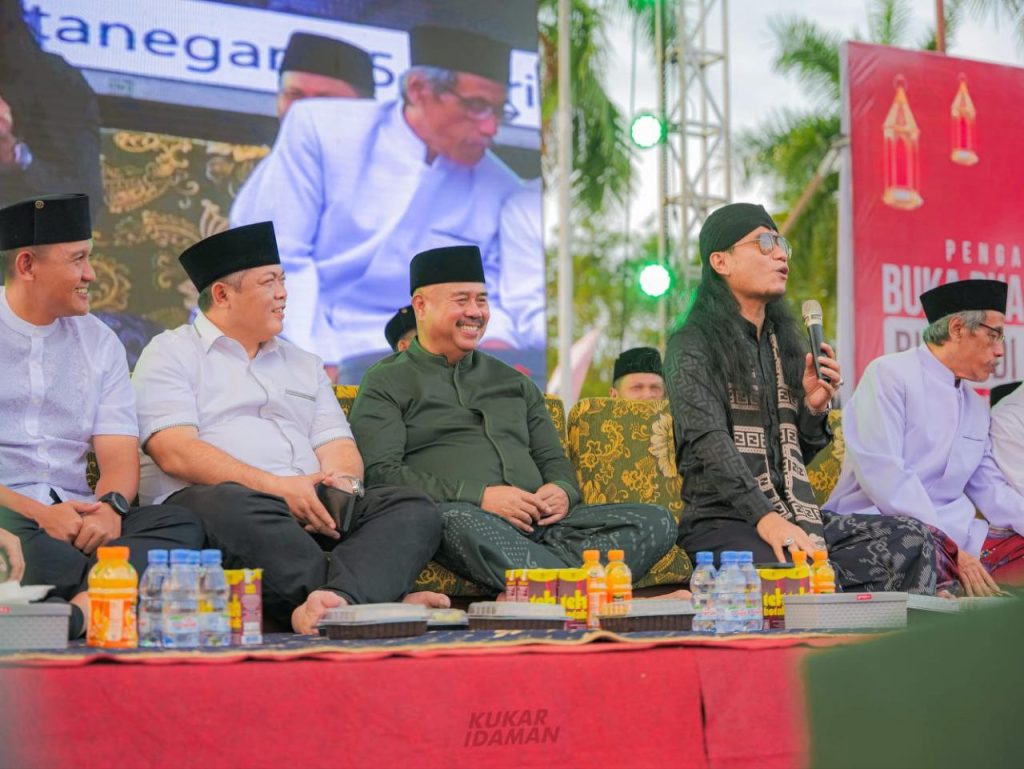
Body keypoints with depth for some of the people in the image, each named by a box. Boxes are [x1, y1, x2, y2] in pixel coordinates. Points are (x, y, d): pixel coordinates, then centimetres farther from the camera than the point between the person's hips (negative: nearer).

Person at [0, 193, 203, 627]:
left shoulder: (99, 342, 17)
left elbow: (120, 456, 8)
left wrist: (110, 506, -15)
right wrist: (36, 511, -20)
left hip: (78, 514, 4)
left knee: (181, 525, -27)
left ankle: (80, 612, -46)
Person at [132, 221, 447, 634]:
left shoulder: (304, 364, 29)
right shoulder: (171, 353, 10)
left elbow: (338, 447, 19)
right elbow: (176, 453, -6)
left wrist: (341, 482, -8)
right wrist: (277, 486, -17)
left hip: (308, 505, 5)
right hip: (208, 500, -5)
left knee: (414, 508, -19)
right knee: (236, 507, -40)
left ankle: (337, 600, -49)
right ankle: (379, 604, -48)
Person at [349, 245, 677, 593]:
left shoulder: (514, 382, 29)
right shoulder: (385, 384, 11)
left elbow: (552, 459, 28)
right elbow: (379, 473, -3)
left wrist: (562, 492, 1)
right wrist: (478, 497, -14)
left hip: (538, 523, 6)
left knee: (656, 522, -16)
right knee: (462, 521, -42)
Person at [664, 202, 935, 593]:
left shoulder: (785, 344, 20)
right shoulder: (692, 347, -2)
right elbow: (709, 443, -19)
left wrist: (813, 406, 2)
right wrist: (765, 517, -32)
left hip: (795, 516, 7)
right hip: (722, 521, -7)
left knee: (912, 538, -18)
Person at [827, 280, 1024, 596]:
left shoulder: (977, 407, 22)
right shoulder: (889, 374, -4)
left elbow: (991, 491, 18)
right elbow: (883, 475, -15)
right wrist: (952, 550, -19)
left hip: (951, 533, 8)